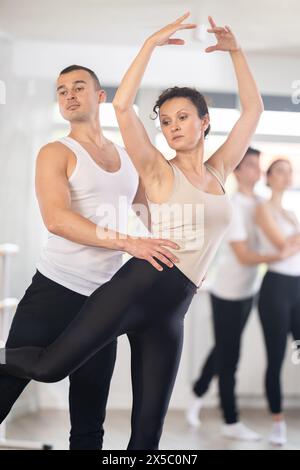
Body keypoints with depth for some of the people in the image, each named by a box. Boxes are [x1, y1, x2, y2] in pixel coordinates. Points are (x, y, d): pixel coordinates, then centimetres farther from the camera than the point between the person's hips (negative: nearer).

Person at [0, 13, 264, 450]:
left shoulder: (219, 171, 19)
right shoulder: (159, 171, 3)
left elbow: (253, 109, 24)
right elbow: (122, 105, -11)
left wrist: (236, 52, 15)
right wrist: (152, 43, -9)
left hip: (171, 310, 5)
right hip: (139, 285, -5)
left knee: (148, 431, 3)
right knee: (50, 365, -17)